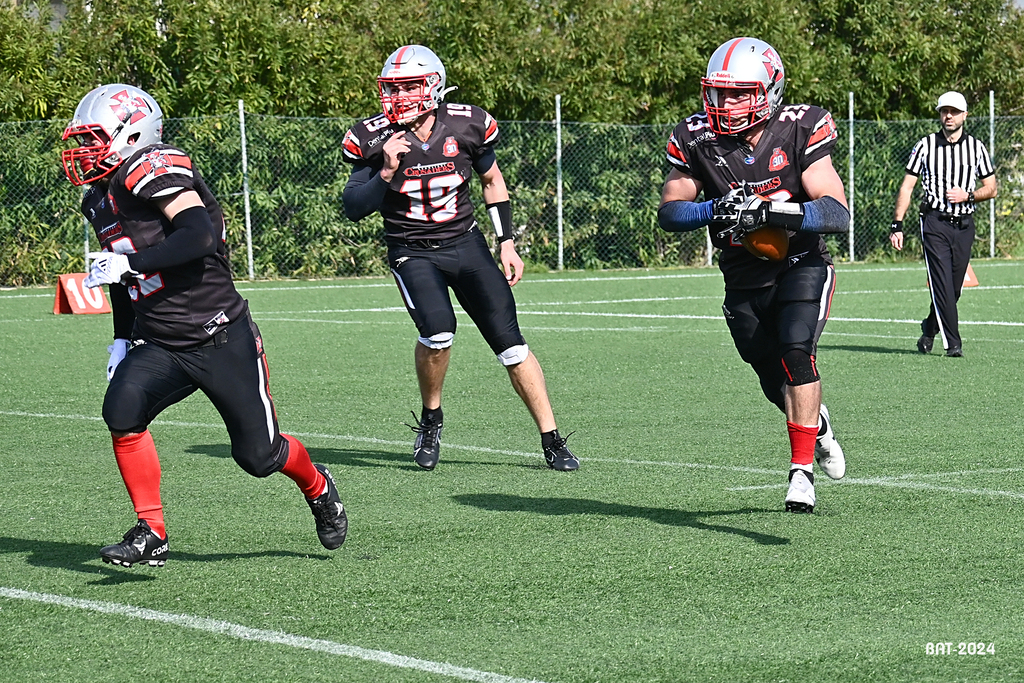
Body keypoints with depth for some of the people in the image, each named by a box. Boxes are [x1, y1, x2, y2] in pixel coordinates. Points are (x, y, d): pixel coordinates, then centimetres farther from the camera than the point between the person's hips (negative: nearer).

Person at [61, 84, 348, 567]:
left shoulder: (153, 170, -18)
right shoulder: (100, 200, 11)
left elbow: (199, 235, -33)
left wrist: (129, 264, -33)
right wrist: (121, 340, 20)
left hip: (222, 340, -7)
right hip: (159, 346, 7)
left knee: (258, 454, 4)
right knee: (122, 409, -21)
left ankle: (317, 488, 38)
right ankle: (151, 535, -12)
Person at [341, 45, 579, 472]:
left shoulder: (467, 126, -7)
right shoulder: (374, 139, -12)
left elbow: (492, 181, 10)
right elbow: (353, 209, -10)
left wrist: (507, 244, 7)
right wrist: (386, 173, -26)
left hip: (466, 245, 2)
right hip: (413, 253, -2)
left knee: (510, 343, -5)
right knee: (438, 333, -26)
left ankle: (552, 442, 4)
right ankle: (431, 420, 1)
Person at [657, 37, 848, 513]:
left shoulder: (800, 131, -17)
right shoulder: (697, 139, -9)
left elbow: (838, 215, -23)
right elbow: (668, 212, -6)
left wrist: (768, 211, -38)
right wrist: (715, 210, -28)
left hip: (801, 265, -3)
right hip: (744, 279, 3)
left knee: (796, 352, -26)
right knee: (776, 381, 11)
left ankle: (803, 468, -16)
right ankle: (818, 427, 46)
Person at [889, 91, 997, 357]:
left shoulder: (976, 147, 9)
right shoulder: (925, 145, 5)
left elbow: (991, 188, 12)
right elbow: (907, 187, 5)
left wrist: (968, 196, -8)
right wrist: (897, 225, -3)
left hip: (964, 225, 2)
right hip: (935, 223, -2)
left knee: (954, 288, 7)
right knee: (942, 285, -12)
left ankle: (929, 329, 30)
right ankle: (953, 343, -11)